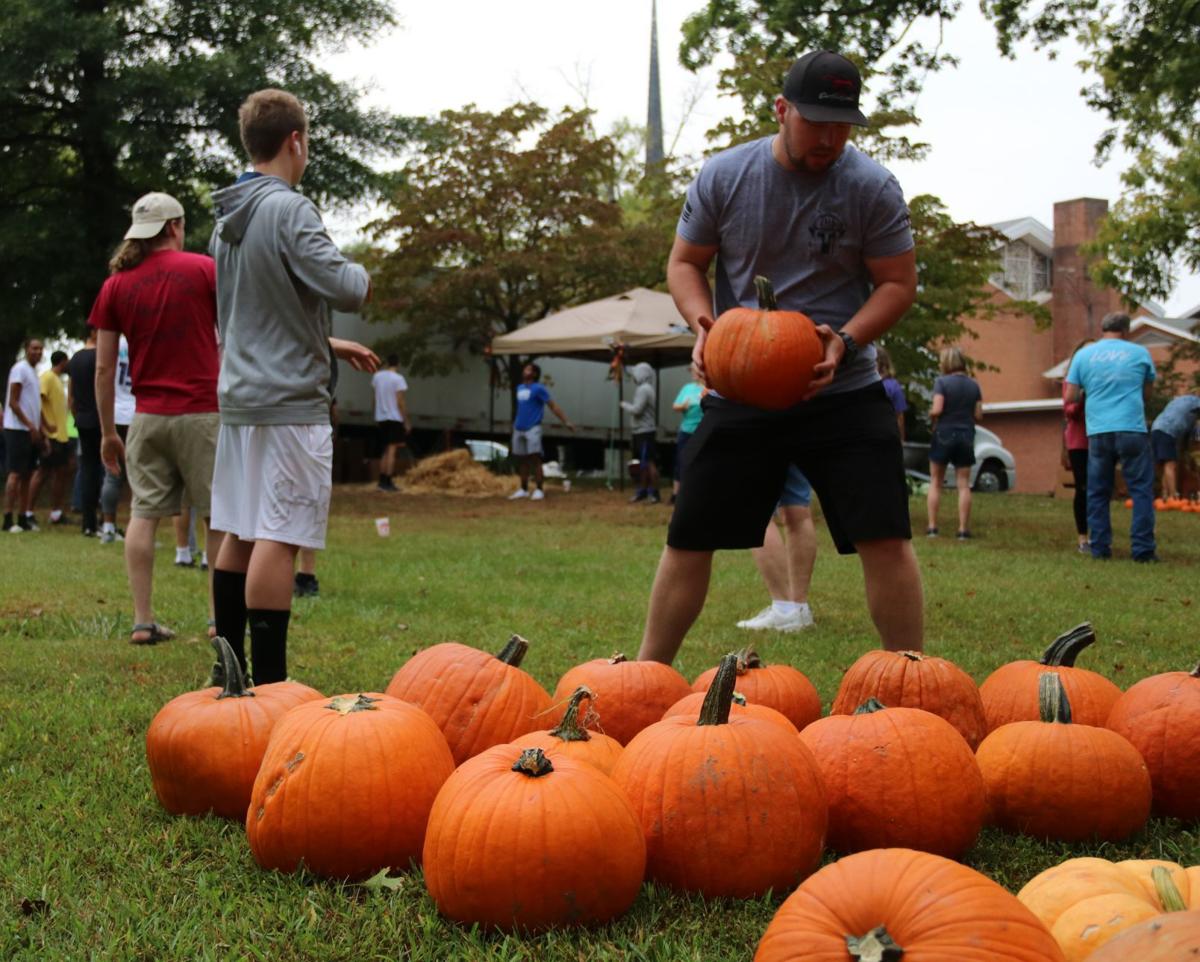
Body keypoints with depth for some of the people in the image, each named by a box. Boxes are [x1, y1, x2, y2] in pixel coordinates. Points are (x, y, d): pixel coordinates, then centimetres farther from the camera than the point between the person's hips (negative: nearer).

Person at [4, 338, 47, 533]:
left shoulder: (33, 371, 18)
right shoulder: (20, 369, -9)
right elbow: (13, 402, -15)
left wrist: (42, 433, 20)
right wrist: (31, 426, -19)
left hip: (32, 431, 9)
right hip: (18, 429, -9)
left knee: (27, 475, 8)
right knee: (15, 474, -9)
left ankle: (23, 518, 10)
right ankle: (8, 519, -8)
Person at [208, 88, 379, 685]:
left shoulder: (227, 220, 15)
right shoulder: (289, 210, -12)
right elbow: (343, 287, -21)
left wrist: (328, 345, 23)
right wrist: (362, 275, 2)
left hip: (238, 396, 9)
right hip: (290, 400, -9)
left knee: (239, 534, 12)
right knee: (279, 537, -9)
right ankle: (268, 681, -9)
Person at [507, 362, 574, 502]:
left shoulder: (538, 388, -7)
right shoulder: (519, 388, 14)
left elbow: (553, 406, -11)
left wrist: (567, 422, -16)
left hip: (532, 428, -7)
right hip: (519, 429, 7)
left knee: (534, 459, -8)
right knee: (522, 460, 11)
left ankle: (538, 490, -4)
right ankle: (523, 490, 19)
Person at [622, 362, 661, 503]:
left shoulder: (644, 390, -15)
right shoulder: (642, 389, 17)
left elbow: (636, 409, -19)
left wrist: (625, 404, -5)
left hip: (645, 432, -10)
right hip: (640, 432, 10)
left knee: (649, 463, -7)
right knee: (642, 464, 14)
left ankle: (654, 493, -5)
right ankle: (642, 491, 20)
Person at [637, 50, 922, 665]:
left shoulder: (872, 188, -5)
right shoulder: (723, 177, -1)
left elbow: (898, 282, -1)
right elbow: (684, 262, 8)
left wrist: (846, 340, -19)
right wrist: (703, 323, -12)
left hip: (844, 392, -1)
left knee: (885, 539, -8)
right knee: (689, 539, 5)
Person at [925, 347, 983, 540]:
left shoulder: (941, 382, -9)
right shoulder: (973, 385, 5)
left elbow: (937, 410, -18)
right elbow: (978, 415, 3)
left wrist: (931, 415, 2)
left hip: (944, 434, -3)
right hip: (966, 436, 3)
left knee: (935, 483, 8)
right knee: (963, 484, 5)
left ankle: (932, 527, 4)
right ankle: (963, 529, 1)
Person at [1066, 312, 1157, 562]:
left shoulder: (1083, 354, 8)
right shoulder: (1139, 353, 6)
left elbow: (1070, 398, 6)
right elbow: (1147, 392, 17)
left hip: (1098, 432, 2)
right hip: (1132, 429, -2)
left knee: (1098, 492, 10)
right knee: (1141, 490, 3)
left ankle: (1100, 548, 8)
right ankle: (1143, 549, -2)